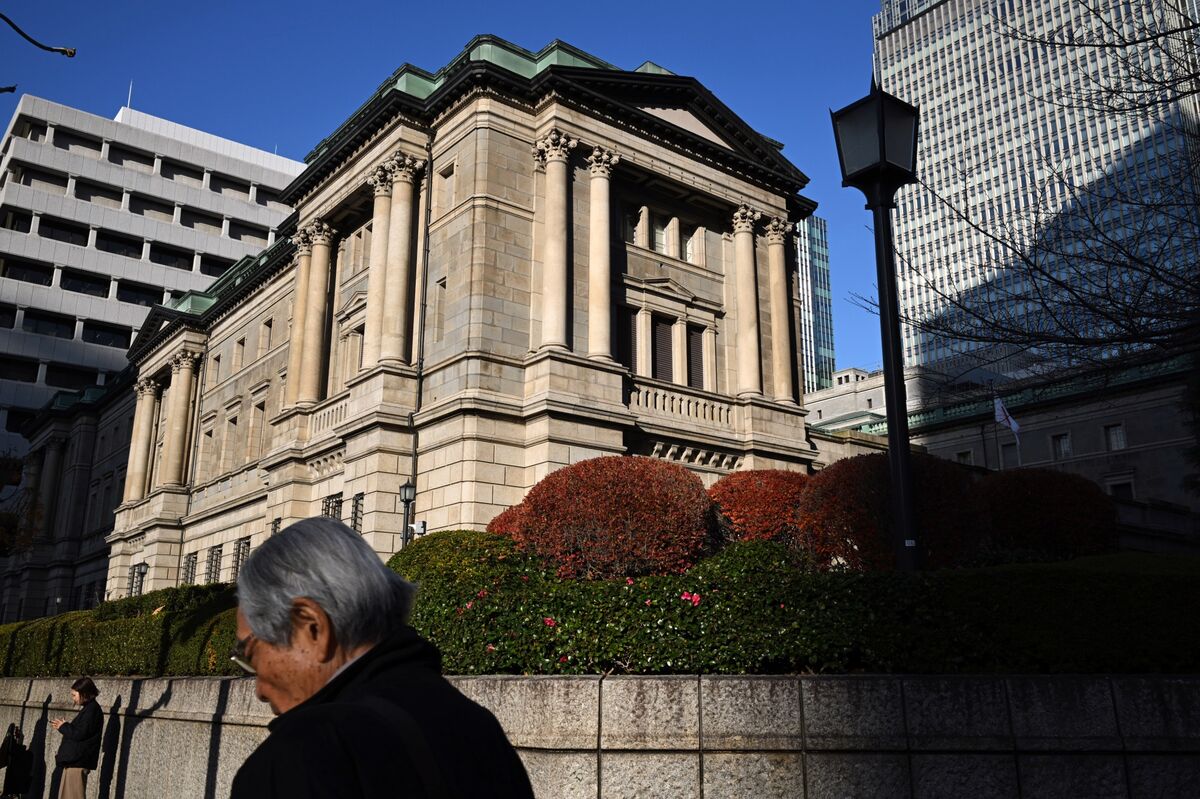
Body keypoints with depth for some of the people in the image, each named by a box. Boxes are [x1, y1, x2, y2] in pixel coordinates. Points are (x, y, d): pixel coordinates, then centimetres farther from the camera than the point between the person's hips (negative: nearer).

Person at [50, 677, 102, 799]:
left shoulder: (92, 710, -14)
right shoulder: (88, 708, 17)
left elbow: (79, 734, -21)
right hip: (74, 760, 10)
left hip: (77, 762, -10)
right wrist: (64, 726, 6)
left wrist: (63, 726, -6)